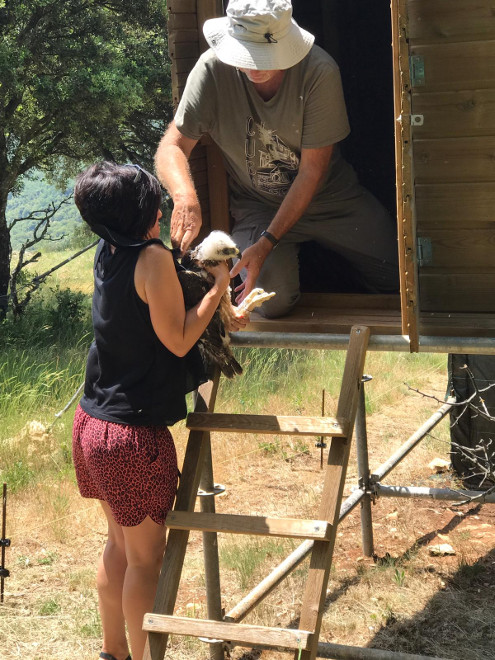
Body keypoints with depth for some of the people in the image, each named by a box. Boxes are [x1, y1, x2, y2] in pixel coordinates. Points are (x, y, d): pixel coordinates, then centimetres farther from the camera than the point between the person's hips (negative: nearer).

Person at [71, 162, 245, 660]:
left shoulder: (107, 254, 5)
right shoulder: (154, 258, -19)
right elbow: (178, 340, -16)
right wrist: (217, 288, -5)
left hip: (92, 423, 8)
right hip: (134, 436, -8)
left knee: (119, 543, 23)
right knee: (145, 558, 7)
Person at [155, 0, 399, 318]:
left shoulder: (319, 71, -24)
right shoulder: (213, 69, -21)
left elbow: (312, 171, -20)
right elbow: (171, 148, -18)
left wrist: (267, 243, -27)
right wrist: (185, 196, -42)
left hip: (330, 196, 0)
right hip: (257, 205, 0)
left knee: (398, 277, -7)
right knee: (273, 302, -23)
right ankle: (287, 259, 14)